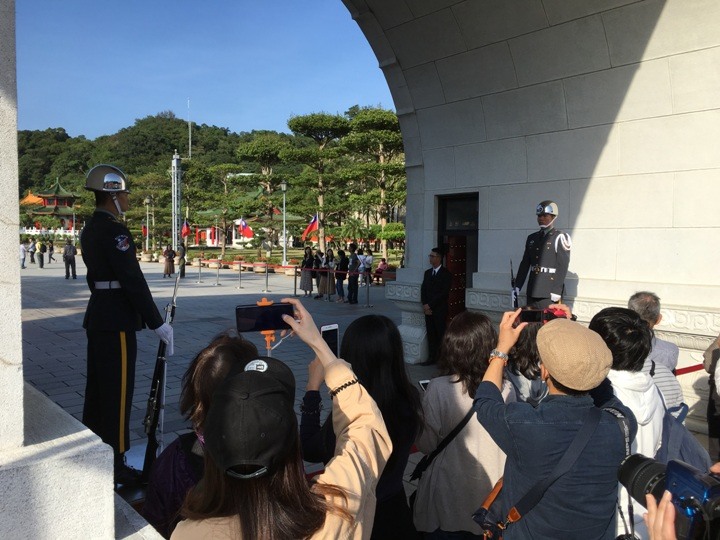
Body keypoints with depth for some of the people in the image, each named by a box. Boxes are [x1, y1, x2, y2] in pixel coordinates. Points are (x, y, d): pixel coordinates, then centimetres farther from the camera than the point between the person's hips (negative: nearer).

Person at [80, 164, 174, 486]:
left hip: (98, 317, 10)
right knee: (118, 392, -2)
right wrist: (157, 323, -20)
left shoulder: (91, 228, 13)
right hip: (116, 321, -10)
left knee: (97, 388, 17)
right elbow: (133, 280, -22)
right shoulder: (114, 230, -18)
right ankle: (115, 465, 7)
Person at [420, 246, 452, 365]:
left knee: (441, 334, -4)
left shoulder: (446, 274, -5)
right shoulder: (427, 273, 15)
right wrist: (424, 305, -4)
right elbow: (423, 290, 12)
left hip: (440, 310, -5)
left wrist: (429, 305, -13)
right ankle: (432, 357, 12)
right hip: (428, 309, 5)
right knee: (431, 334, 6)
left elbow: (444, 293, -12)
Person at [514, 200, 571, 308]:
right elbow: (525, 264, 16)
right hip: (532, 291, 6)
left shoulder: (560, 237, -4)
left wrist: (557, 290, -15)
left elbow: (562, 266, -10)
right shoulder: (532, 238, 15)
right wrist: (517, 286, 10)